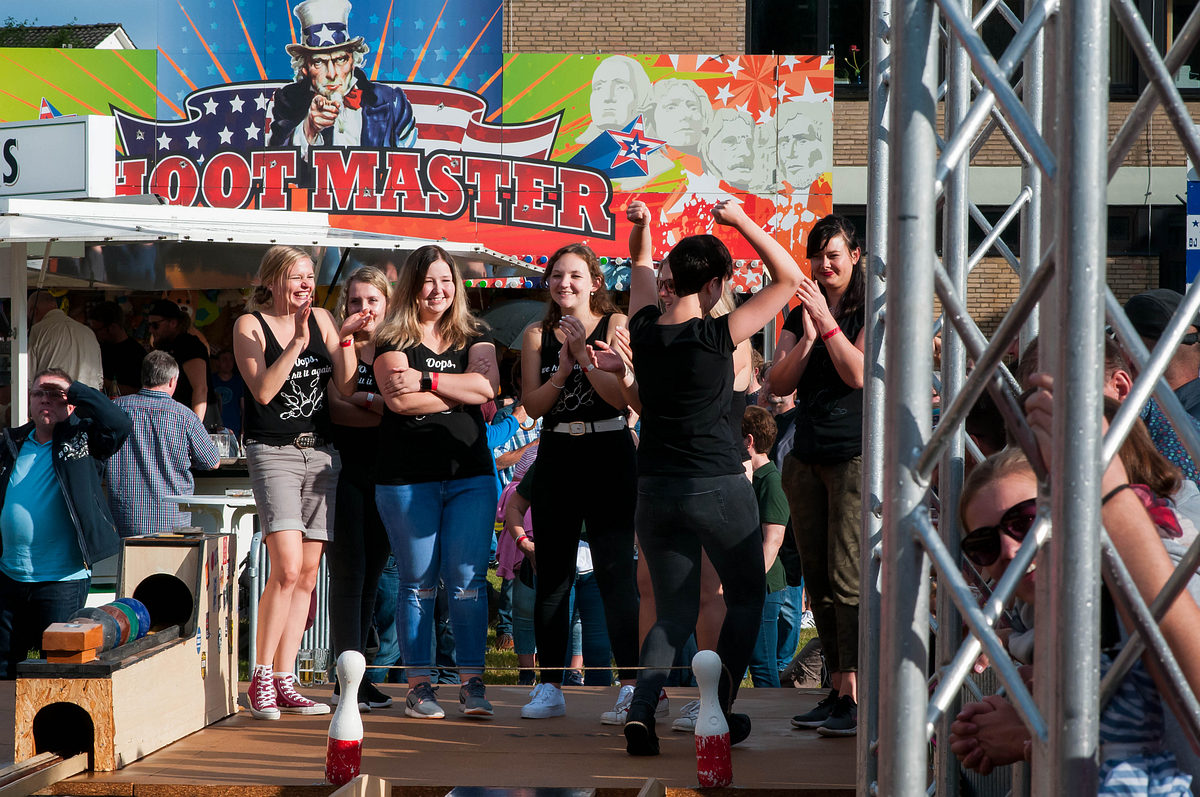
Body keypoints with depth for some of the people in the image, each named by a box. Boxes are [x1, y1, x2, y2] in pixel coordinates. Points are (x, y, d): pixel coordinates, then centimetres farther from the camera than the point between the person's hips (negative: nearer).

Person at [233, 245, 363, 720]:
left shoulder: (322, 320, 10)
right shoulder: (249, 325, -2)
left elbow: (346, 388, 6)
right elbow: (263, 390, -15)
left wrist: (345, 340, -8)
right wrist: (298, 341, -20)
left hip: (321, 452, 5)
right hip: (273, 452, -5)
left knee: (308, 573, 4)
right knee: (287, 568, -18)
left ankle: (284, 681, 10)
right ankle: (260, 678, -8)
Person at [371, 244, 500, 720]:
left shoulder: (473, 338, 13)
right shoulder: (393, 340, 4)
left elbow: (487, 384, -6)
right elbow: (399, 399, -12)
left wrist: (426, 380, -12)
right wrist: (464, 393, -8)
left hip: (470, 473, 2)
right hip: (407, 478, -2)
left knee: (467, 579, -2)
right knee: (418, 583, 2)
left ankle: (472, 684, 1)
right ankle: (418, 686, 7)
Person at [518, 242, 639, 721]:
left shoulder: (615, 325, 0)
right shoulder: (537, 335, 9)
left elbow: (623, 396, -9)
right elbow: (533, 405, 1)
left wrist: (584, 354, -14)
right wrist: (564, 366, -12)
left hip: (609, 453, -4)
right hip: (556, 457, 4)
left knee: (615, 570, -9)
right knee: (552, 574, 5)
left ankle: (632, 686, -8)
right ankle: (550, 687, 11)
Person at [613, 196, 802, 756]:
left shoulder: (644, 330, 0)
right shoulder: (717, 337, -15)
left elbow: (642, 265, 20)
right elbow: (788, 278, -9)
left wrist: (640, 227, 3)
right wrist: (741, 222, -11)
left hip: (655, 492, 5)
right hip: (717, 488, -5)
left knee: (675, 612, 13)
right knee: (746, 598, 17)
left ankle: (642, 708, -10)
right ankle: (719, 715, 12)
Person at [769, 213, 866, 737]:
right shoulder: (800, 315, 15)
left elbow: (858, 373, -14)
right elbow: (779, 385, 6)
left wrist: (826, 322, -16)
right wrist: (807, 338, -8)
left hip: (857, 454, -7)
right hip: (807, 456, 7)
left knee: (848, 577, -11)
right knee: (818, 580, 6)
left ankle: (859, 698, -11)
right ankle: (837, 691, 11)